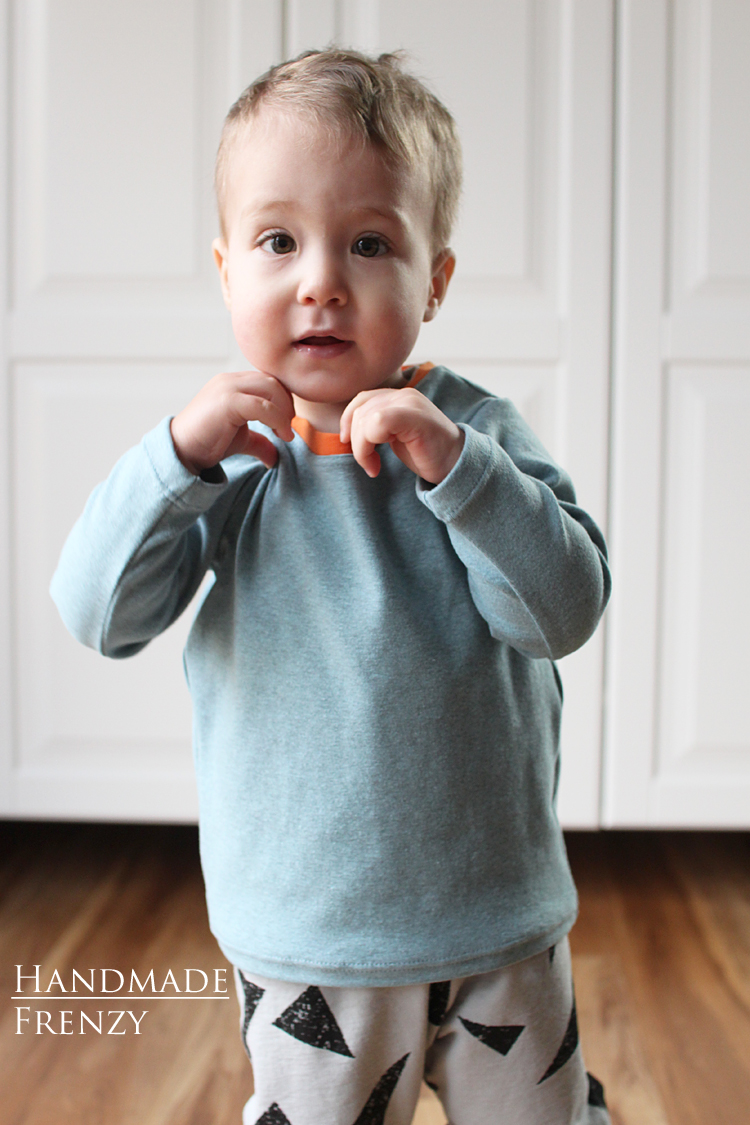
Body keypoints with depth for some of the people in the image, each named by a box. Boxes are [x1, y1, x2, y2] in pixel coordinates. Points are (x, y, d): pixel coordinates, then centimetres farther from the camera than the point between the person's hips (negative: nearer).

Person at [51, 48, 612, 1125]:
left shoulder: (474, 430, -6)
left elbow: (566, 608, -16)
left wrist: (453, 462, -28)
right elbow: (99, 614, -11)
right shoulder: (227, 451, -5)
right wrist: (180, 455, -23)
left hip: (497, 919, 0)